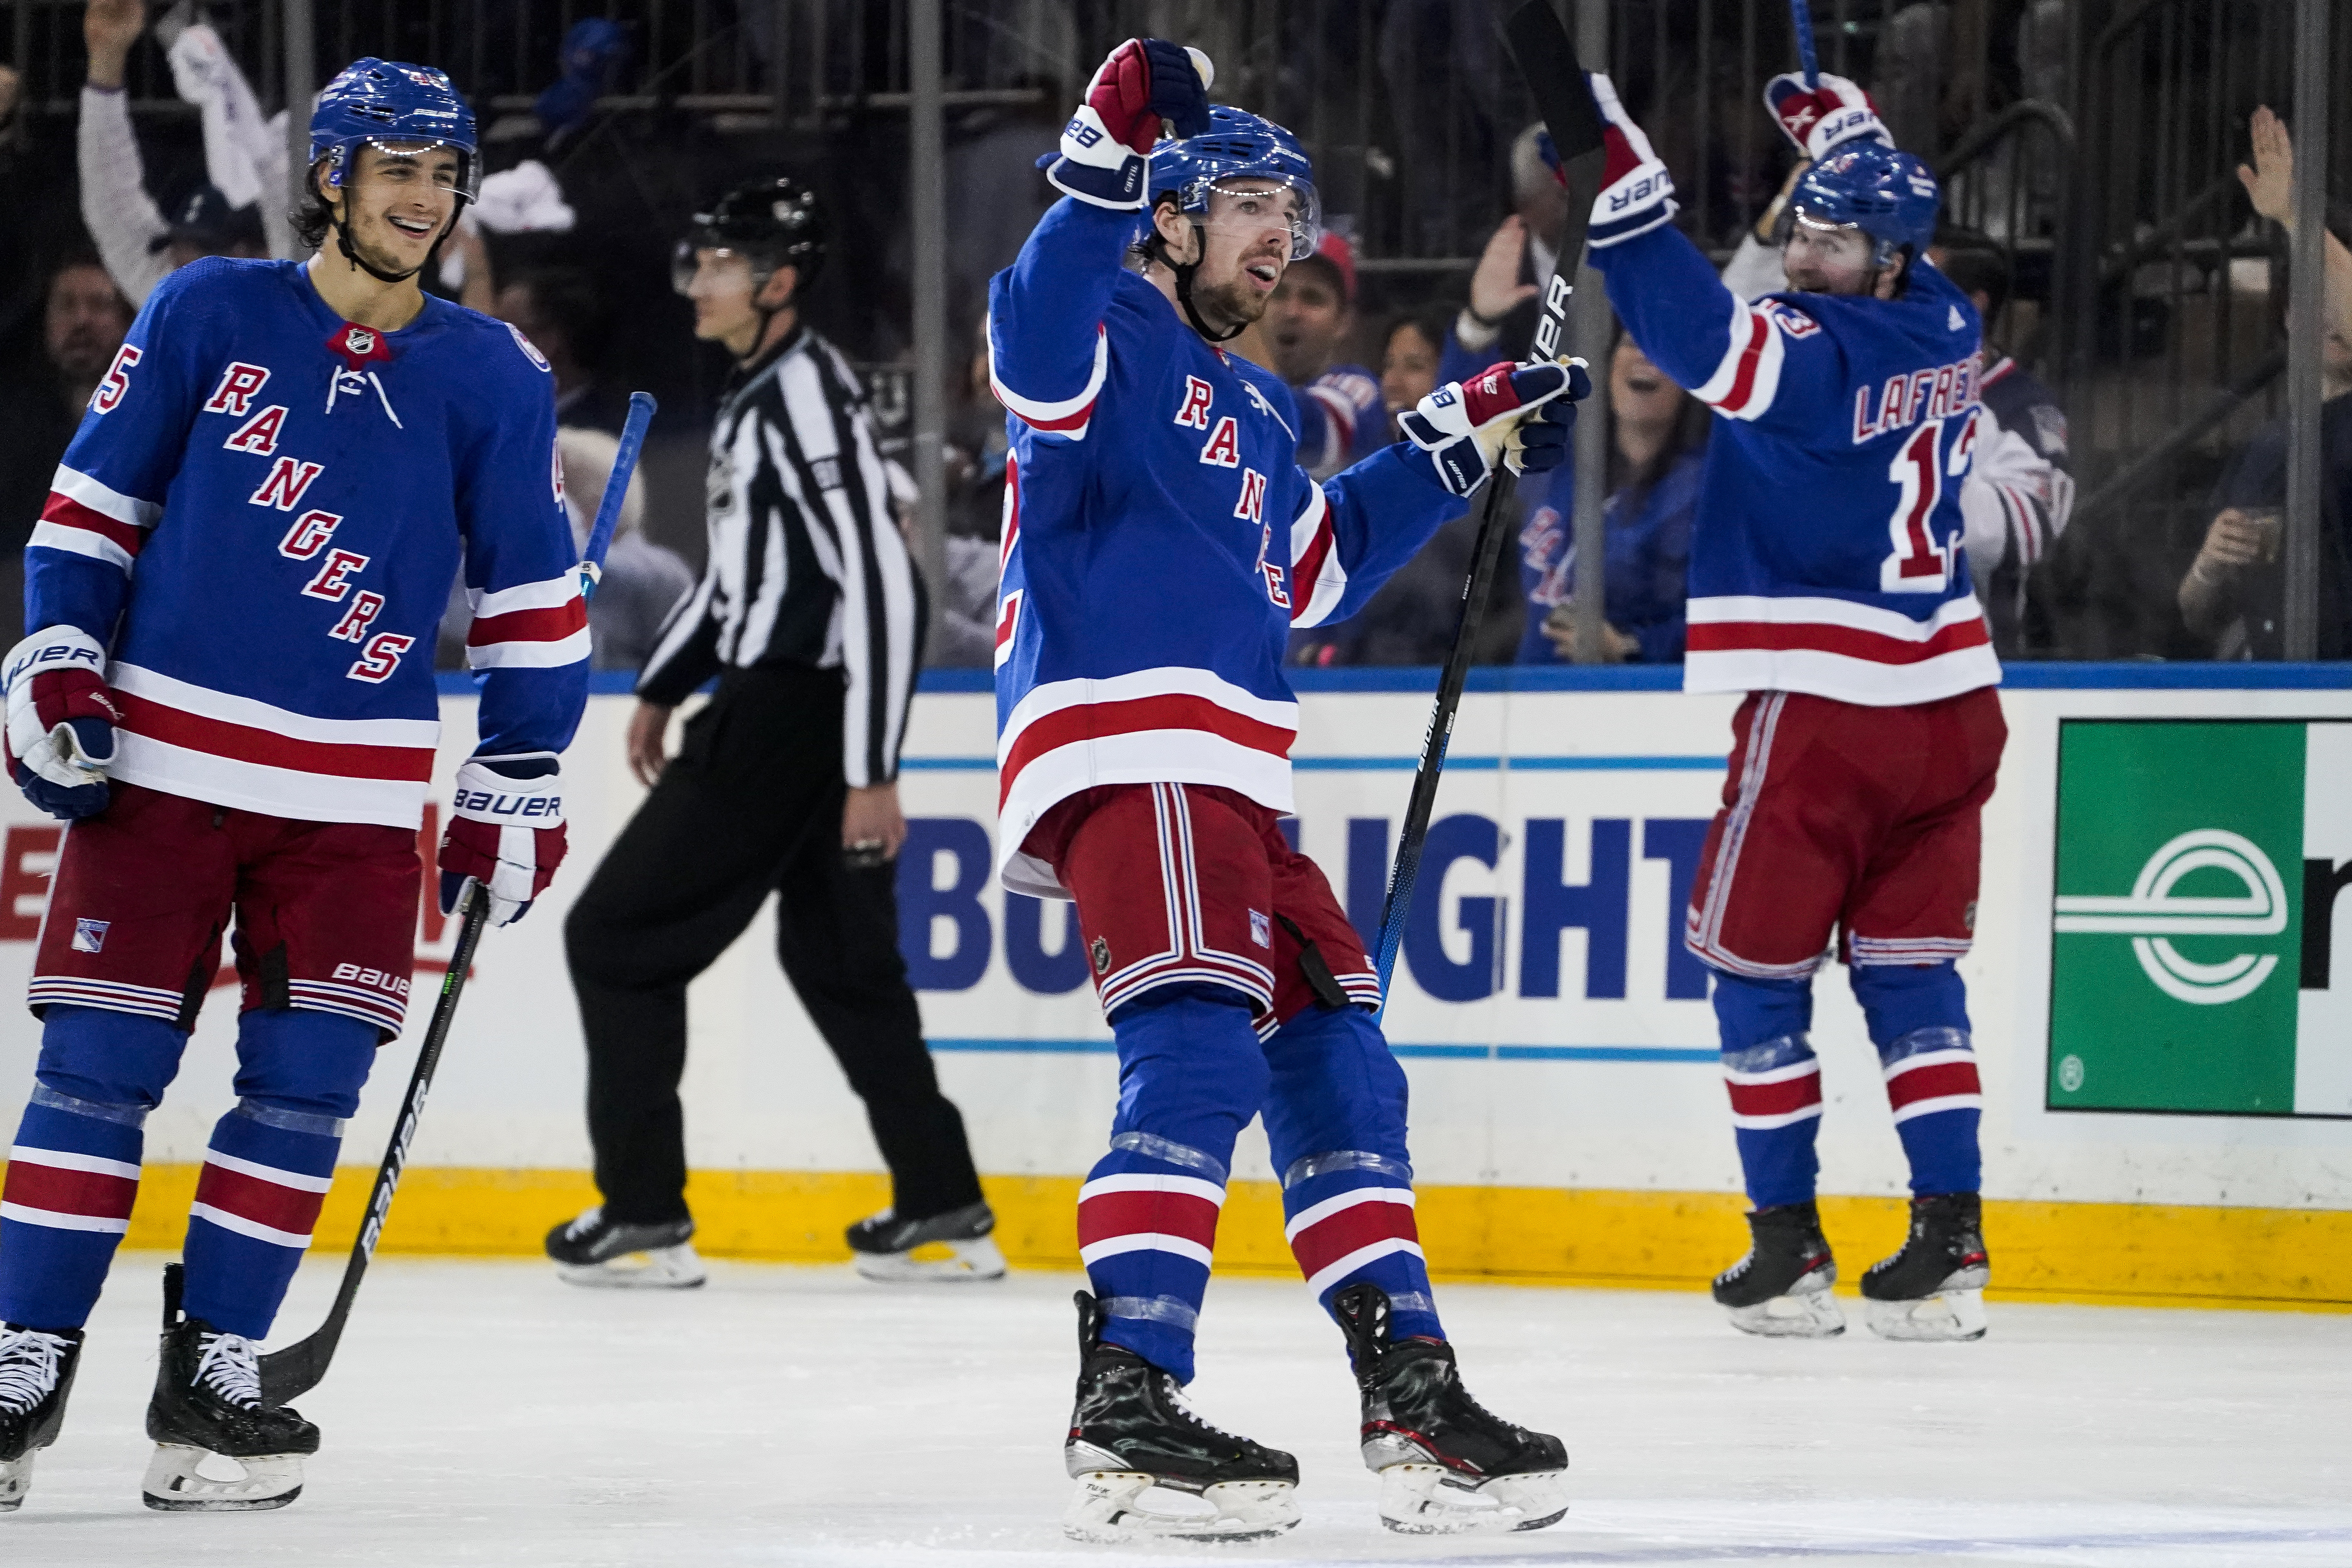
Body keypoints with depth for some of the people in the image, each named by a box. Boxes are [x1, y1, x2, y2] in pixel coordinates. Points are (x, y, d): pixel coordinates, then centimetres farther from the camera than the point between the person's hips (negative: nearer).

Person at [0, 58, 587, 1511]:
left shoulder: (492, 379, 4)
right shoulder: (207, 315, 1)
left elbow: (533, 593, 9)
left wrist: (520, 784, 7)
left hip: (355, 794, 2)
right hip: (158, 759, -2)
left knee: (307, 1080, -4)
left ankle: (214, 1373, 5)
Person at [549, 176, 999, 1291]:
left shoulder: (808, 399, -18)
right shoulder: (757, 393, 14)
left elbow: (882, 584, -22)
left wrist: (873, 772, -24)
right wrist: (663, 687, 26)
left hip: (793, 719, -10)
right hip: (775, 707, 10)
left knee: (619, 937, -4)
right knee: (838, 956, 15)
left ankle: (645, 1215, -2)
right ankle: (944, 1213, 17)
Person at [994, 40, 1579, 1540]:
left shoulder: (1256, 406, 28)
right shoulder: (1118, 336, -2)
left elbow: (1317, 567, 36)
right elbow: (1034, 347, -25)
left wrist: (1455, 445, 35)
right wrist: (1109, 165, -33)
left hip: (1230, 786, 10)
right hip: (1124, 755, -10)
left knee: (1335, 1061, 11)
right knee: (1199, 1049, -22)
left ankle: (1412, 1391, 15)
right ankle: (1128, 1406, -29)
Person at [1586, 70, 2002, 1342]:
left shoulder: (1810, 353, -16)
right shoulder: (1946, 327, 7)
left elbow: (1686, 319, -30)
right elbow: (1894, 224, 30)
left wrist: (1609, 165, -31)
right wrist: (1837, 128, 37)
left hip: (1822, 712, -7)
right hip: (1946, 701, 7)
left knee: (1755, 963, 6)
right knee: (1908, 968, 10)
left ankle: (1788, 1250, 8)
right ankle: (1949, 1247, 2)